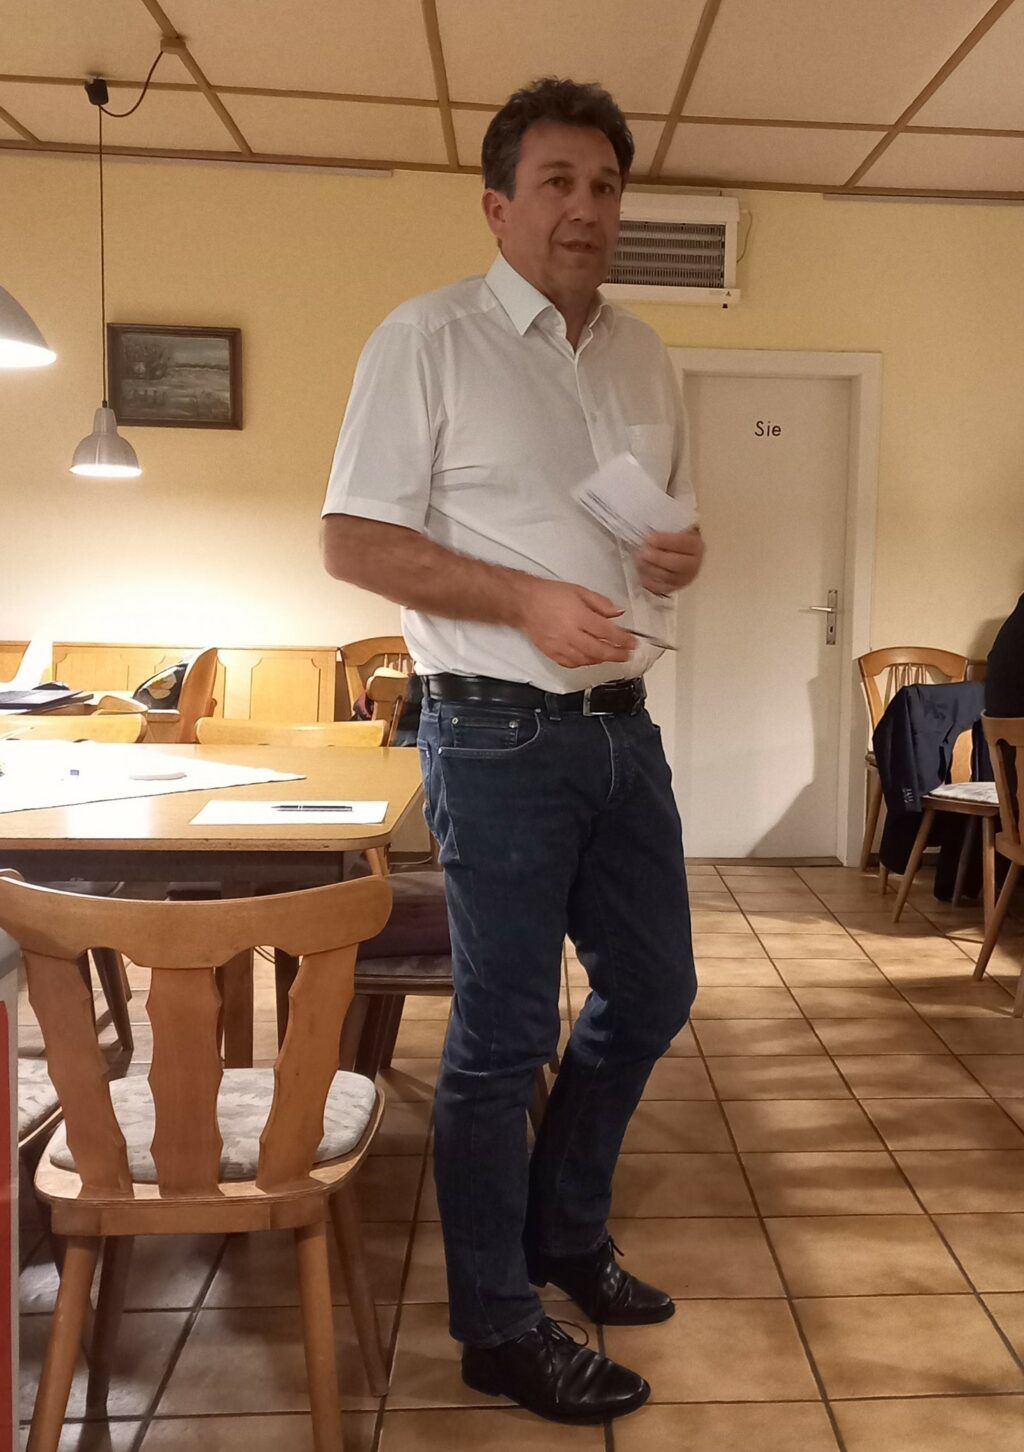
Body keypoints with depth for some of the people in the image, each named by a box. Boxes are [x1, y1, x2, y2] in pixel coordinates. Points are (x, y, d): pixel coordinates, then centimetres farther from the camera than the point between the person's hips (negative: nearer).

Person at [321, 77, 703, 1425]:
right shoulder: (428, 338, -7)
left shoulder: (643, 355, 13)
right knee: (504, 1035, 2)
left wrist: (684, 555, -3)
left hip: (621, 724, 7)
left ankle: (565, 1232, 39)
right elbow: (355, 542, -11)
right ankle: (498, 1326, 21)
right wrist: (531, 602, -21)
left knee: (652, 994, 16)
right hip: (502, 735, -7)